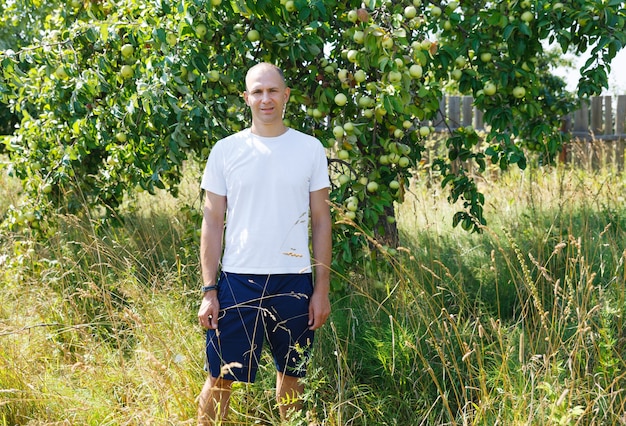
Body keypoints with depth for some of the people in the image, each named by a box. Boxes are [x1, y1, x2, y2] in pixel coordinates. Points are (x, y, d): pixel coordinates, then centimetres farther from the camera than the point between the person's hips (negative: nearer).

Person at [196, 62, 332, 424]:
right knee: (221, 377, 0)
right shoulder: (226, 150, 1)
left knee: (292, 374, 14)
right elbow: (213, 223, 3)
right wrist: (209, 290, -2)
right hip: (239, 281, -1)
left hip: (295, 281, 1)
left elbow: (321, 221, 5)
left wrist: (322, 289, 1)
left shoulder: (310, 149, 3)